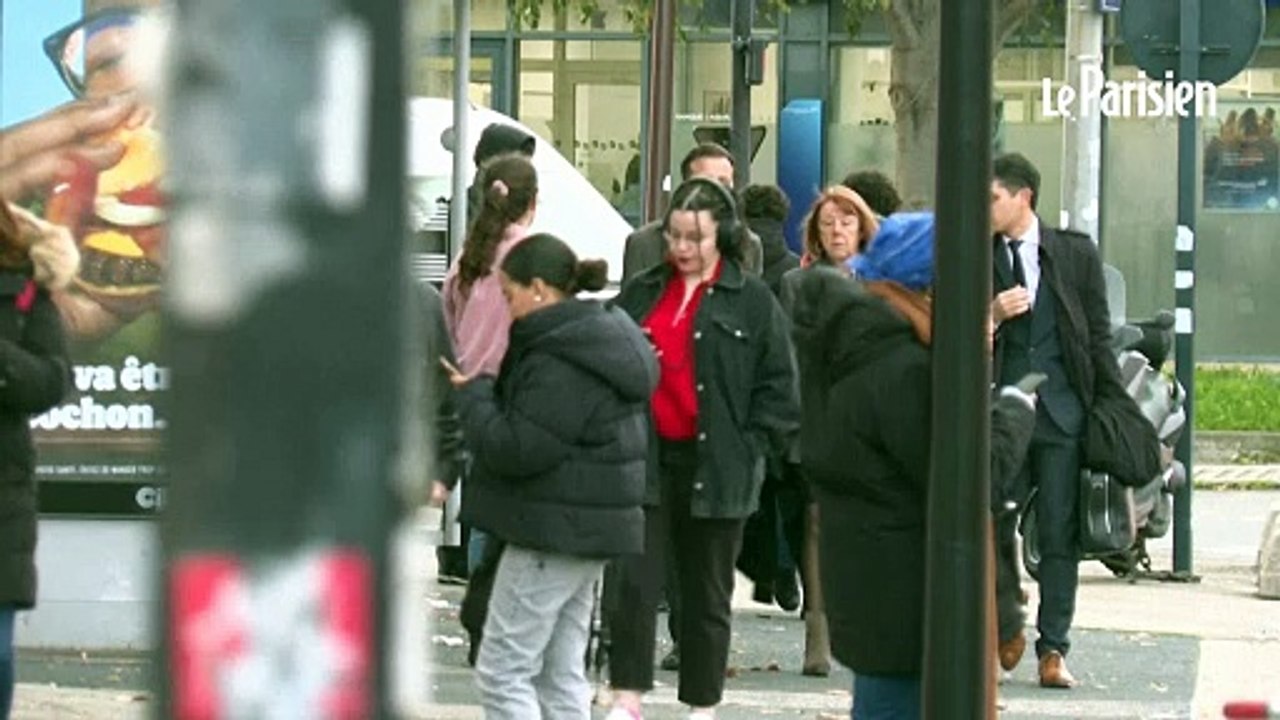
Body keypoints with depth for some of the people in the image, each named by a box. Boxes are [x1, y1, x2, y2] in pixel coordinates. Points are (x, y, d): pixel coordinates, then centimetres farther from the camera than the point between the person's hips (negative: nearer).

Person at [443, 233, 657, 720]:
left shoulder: (560, 365, -19)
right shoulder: (597, 340, 15)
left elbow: (515, 448, -22)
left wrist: (473, 393, -8)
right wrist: (485, 391, 10)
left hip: (554, 532, -11)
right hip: (587, 529, 11)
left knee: (503, 671, -8)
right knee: (560, 674, 13)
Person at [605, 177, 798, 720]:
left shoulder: (753, 302, 1)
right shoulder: (640, 293, 11)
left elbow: (778, 385, 1)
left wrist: (749, 447, -6)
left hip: (715, 466, -2)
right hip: (645, 459, 2)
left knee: (707, 592, 7)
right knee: (634, 582, -7)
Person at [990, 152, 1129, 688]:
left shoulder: (1076, 254, 4)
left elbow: (1098, 337, 7)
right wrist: (991, 316, -13)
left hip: (1062, 412, -1)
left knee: (1060, 535, 0)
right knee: (995, 528, 2)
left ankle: (1053, 649, 4)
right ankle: (1008, 628, 23)